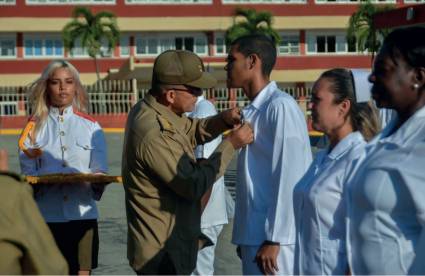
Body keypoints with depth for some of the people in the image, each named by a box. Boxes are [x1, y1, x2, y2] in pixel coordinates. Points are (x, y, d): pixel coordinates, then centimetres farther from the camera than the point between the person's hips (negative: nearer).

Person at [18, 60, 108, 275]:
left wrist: (97, 182, -18)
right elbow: (27, 174, 2)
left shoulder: (91, 127, 8)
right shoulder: (34, 127, 6)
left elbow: (99, 172, 4)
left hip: (81, 214, 1)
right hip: (46, 215, 0)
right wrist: (38, 181, -20)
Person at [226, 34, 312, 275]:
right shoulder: (253, 111, 14)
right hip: (254, 234, 9)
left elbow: (289, 178, -16)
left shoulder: (281, 107, -12)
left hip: (273, 237, -9)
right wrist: (247, 238, 14)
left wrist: (274, 240, -18)